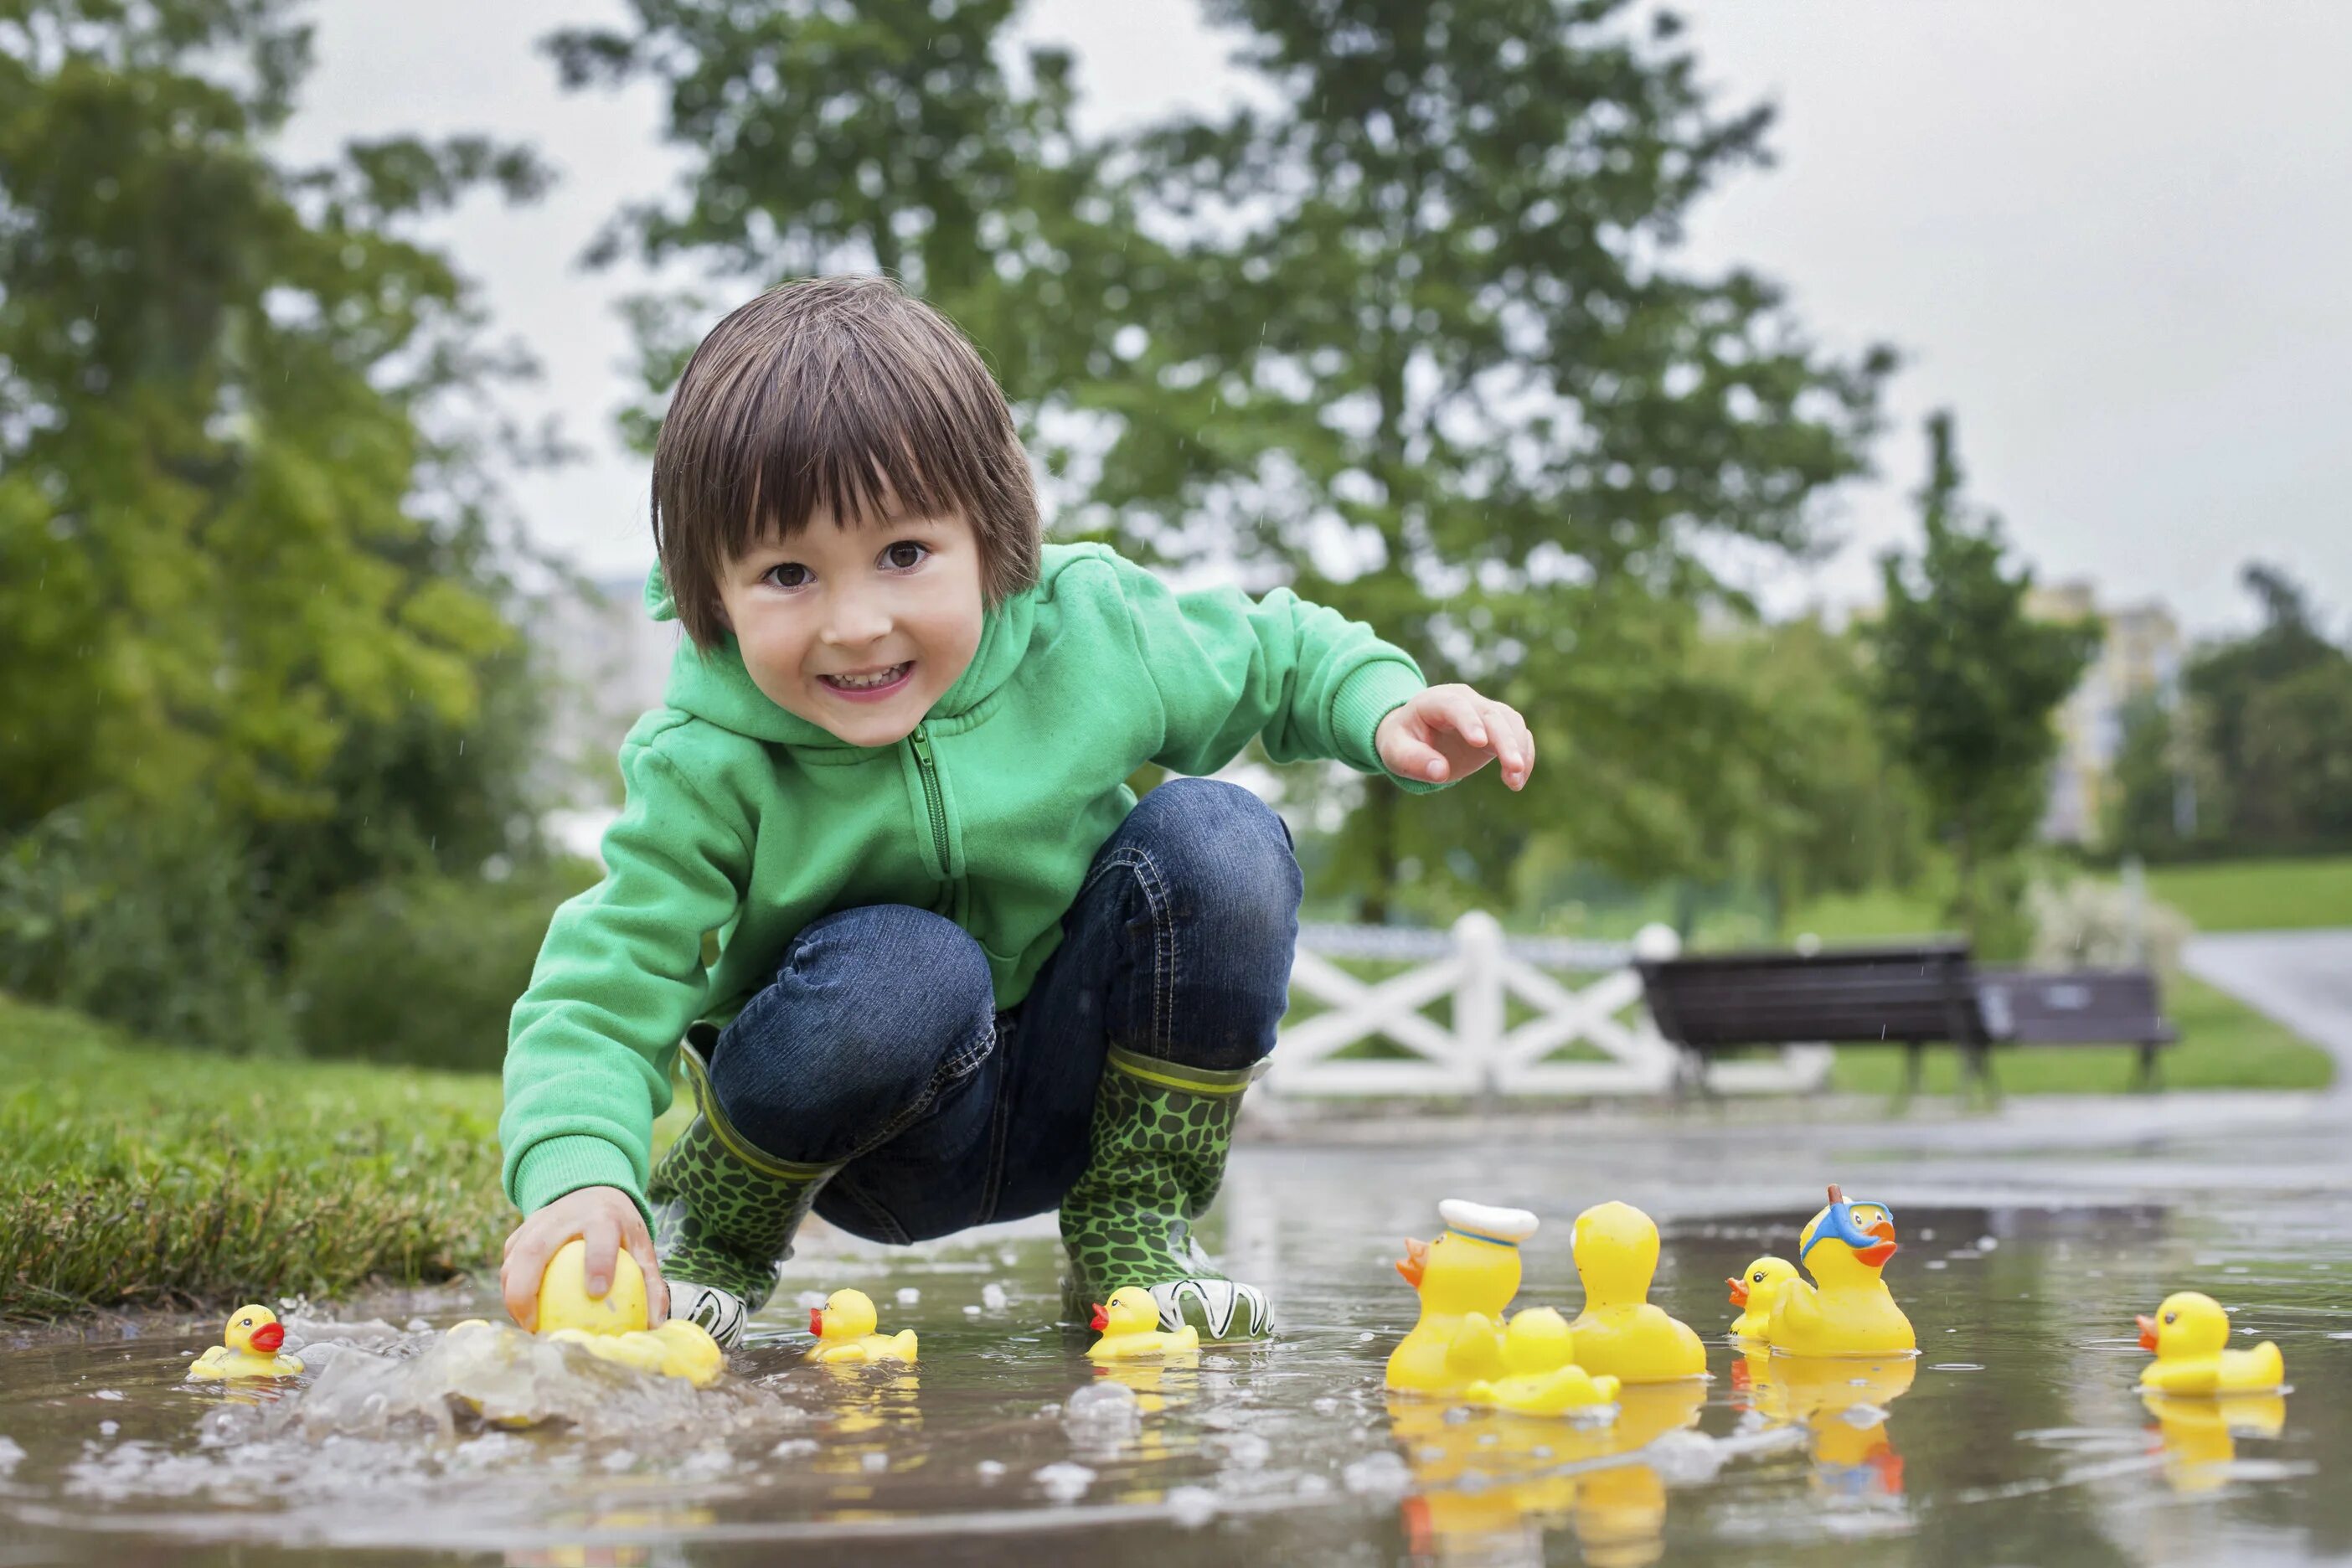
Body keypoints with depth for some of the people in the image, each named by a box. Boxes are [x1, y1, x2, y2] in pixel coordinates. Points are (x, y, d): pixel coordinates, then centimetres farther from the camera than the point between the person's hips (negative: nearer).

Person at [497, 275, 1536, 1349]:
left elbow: (1273, 654, 3)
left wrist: (1385, 706, -17)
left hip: (1078, 1098, 3)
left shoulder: (1090, 638, -17)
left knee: (1220, 843, -22)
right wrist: (580, 1177, -43)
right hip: (868, 1126, -2)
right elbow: (599, 1000, -24)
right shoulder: (708, 772, -23)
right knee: (906, 970, -37)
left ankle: (1132, 1229, -5)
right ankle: (711, 1220, -5)